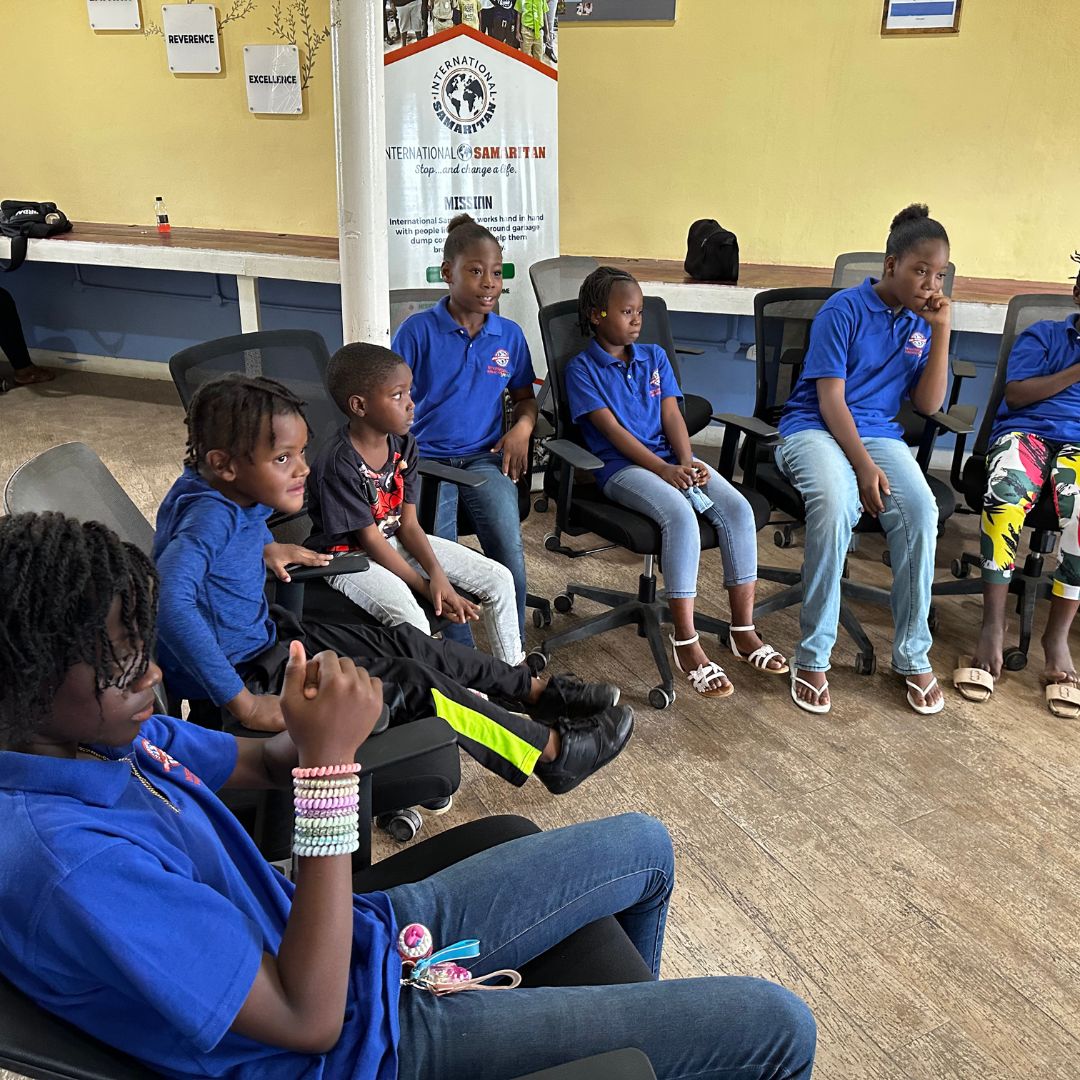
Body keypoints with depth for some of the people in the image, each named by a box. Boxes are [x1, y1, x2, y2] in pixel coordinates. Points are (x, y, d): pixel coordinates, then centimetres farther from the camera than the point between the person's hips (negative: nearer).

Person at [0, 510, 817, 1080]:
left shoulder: (106, 728, -4)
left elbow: (266, 765, 10)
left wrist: (315, 731, -14)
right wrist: (328, 761, -32)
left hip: (373, 937, 9)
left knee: (643, 846, 19)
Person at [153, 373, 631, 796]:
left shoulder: (234, 496, -2)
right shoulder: (210, 518, -30)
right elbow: (171, 604, -46)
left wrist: (263, 546, 5)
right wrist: (244, 704, -43)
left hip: (266, 638, 10)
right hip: (243, 672, -10)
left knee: (404, 642, 10)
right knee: (413, 683, -11)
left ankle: (537, 692, 24)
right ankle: (551, 752, 4)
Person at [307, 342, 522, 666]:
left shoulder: (403, 444, -2)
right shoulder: (337, 465, -24)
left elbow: (408, 524, -2)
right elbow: (370, 540, -20)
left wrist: (437, 573, -18)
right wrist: (426, 587, -19)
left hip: (396, 540, 8)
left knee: (500, 579, 0)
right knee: (410, 619, -37)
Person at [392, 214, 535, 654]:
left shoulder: (510, 334, 8)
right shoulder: (418, 329, -3)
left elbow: (524, 396, 21)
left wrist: (522, 427, -1)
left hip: (486, 458, 2)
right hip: (427, 459, -2)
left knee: (510, 552, -21)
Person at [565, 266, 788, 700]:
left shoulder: (654, 357, 20)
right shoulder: (582, 368, 2)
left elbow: (671, 415, 9)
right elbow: (612, 429, -8)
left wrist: (686, 461, -10)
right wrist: (662, 469, -19)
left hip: (671, 458, 6)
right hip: (621, 466, -5)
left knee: (737, 508, -20)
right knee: (681, 515, -34)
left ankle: (744, 631, -13)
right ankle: (686, 643, -28)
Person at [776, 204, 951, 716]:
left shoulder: (921, 322, 10)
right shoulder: (844, 310, -6)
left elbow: (928, 404, 6)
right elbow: (830, 398, -11)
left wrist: (941, 332, -3)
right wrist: (863, 465, -21)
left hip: (879, 433, 5)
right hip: (816, 428, -4)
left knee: (921, 512, -27)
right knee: (835, 506, -37)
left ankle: (913, 655, -11)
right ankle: (813, 657, -25)